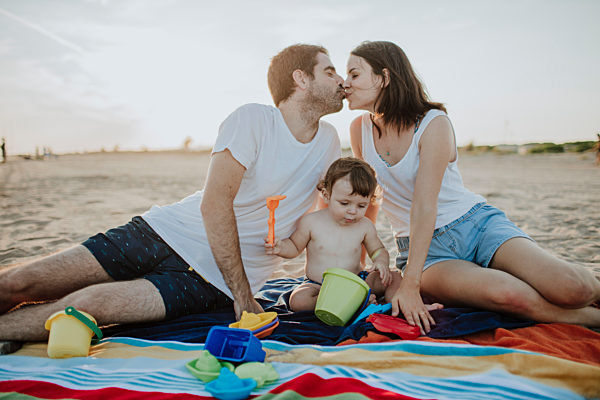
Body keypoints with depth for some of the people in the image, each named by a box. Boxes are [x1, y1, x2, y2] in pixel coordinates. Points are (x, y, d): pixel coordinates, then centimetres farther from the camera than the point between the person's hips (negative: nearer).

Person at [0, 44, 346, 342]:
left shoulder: (328, 140, 6)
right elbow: (214, 204, -19)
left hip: (211, 279, 1)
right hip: (165, 232, -1)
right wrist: (242, 296, -20)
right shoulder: (252, 120, -10)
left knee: (86, 304, -23)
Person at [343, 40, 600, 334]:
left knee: (571, 289, -24)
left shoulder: (434, 123, -13)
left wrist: (410, 284, -29)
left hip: (477, 224, -2)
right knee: (507, 296, -30)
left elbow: (424, 206, -23)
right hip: (424, 247, 2)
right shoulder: (360, 129, 0)